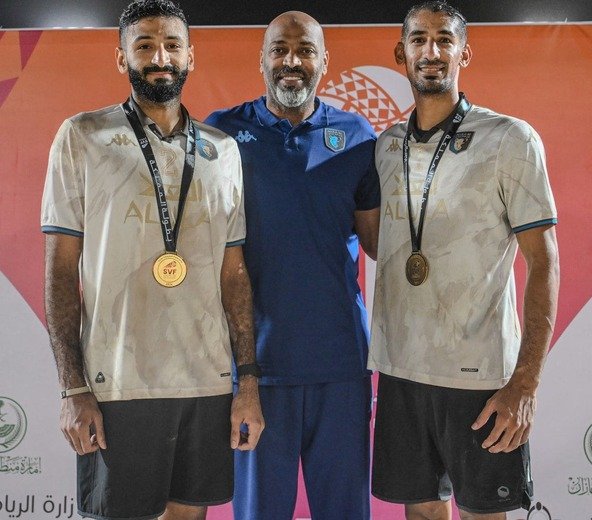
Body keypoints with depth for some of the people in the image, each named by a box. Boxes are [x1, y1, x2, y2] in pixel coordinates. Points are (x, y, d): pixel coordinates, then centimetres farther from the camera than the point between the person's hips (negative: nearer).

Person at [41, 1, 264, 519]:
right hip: (117, 384, -3)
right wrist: (73, 388, -8)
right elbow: (60, 269, -2)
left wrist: (249, 380, 4)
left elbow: (234, 273, 10)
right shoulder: (82, 138, 0)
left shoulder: (223, 151, 9)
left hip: (210, 381, 3)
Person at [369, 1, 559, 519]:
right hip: (399, 367, 4)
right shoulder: (386, 146, 9)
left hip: (480, 375, -4)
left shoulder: (511, 140, -5)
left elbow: (544, 263, -8)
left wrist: (525, 383, -14)